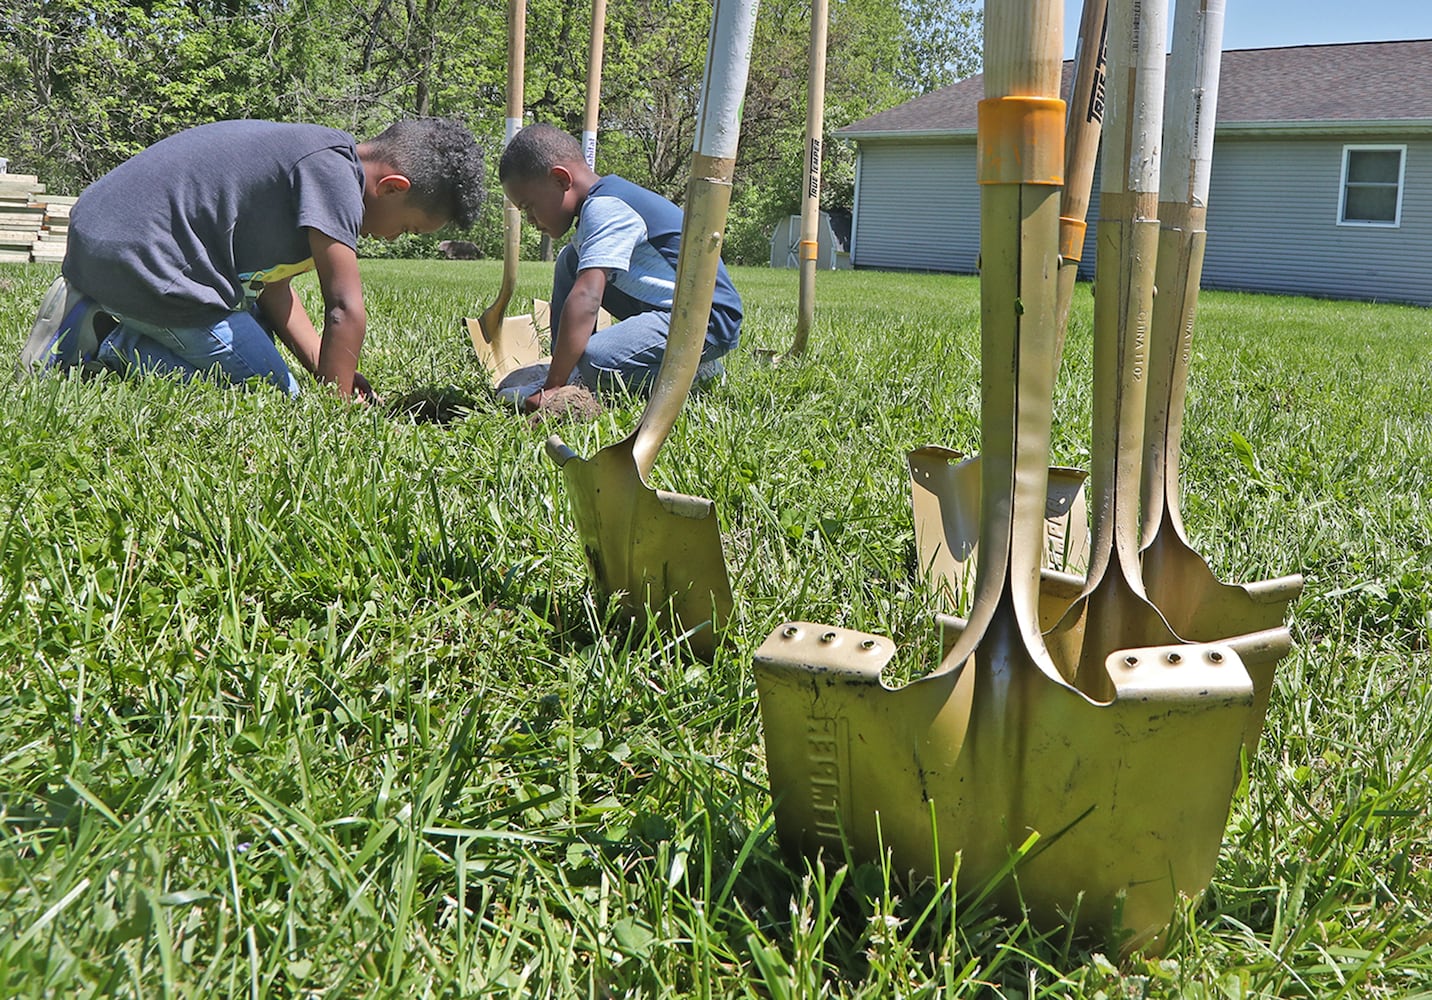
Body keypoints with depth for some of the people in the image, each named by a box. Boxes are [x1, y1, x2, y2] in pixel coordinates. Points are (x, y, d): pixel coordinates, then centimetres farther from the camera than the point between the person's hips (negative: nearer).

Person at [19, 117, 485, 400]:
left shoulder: (308, 152, 16)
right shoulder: (334, 169, -15)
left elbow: (273, 288, 16)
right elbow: (344, 310, -18)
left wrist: (332, 373, 8)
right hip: (139, 257, -10)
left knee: (257, 327, 28)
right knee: (274, 396, -3)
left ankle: (94, 323, 14)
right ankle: (111, 347, -8)